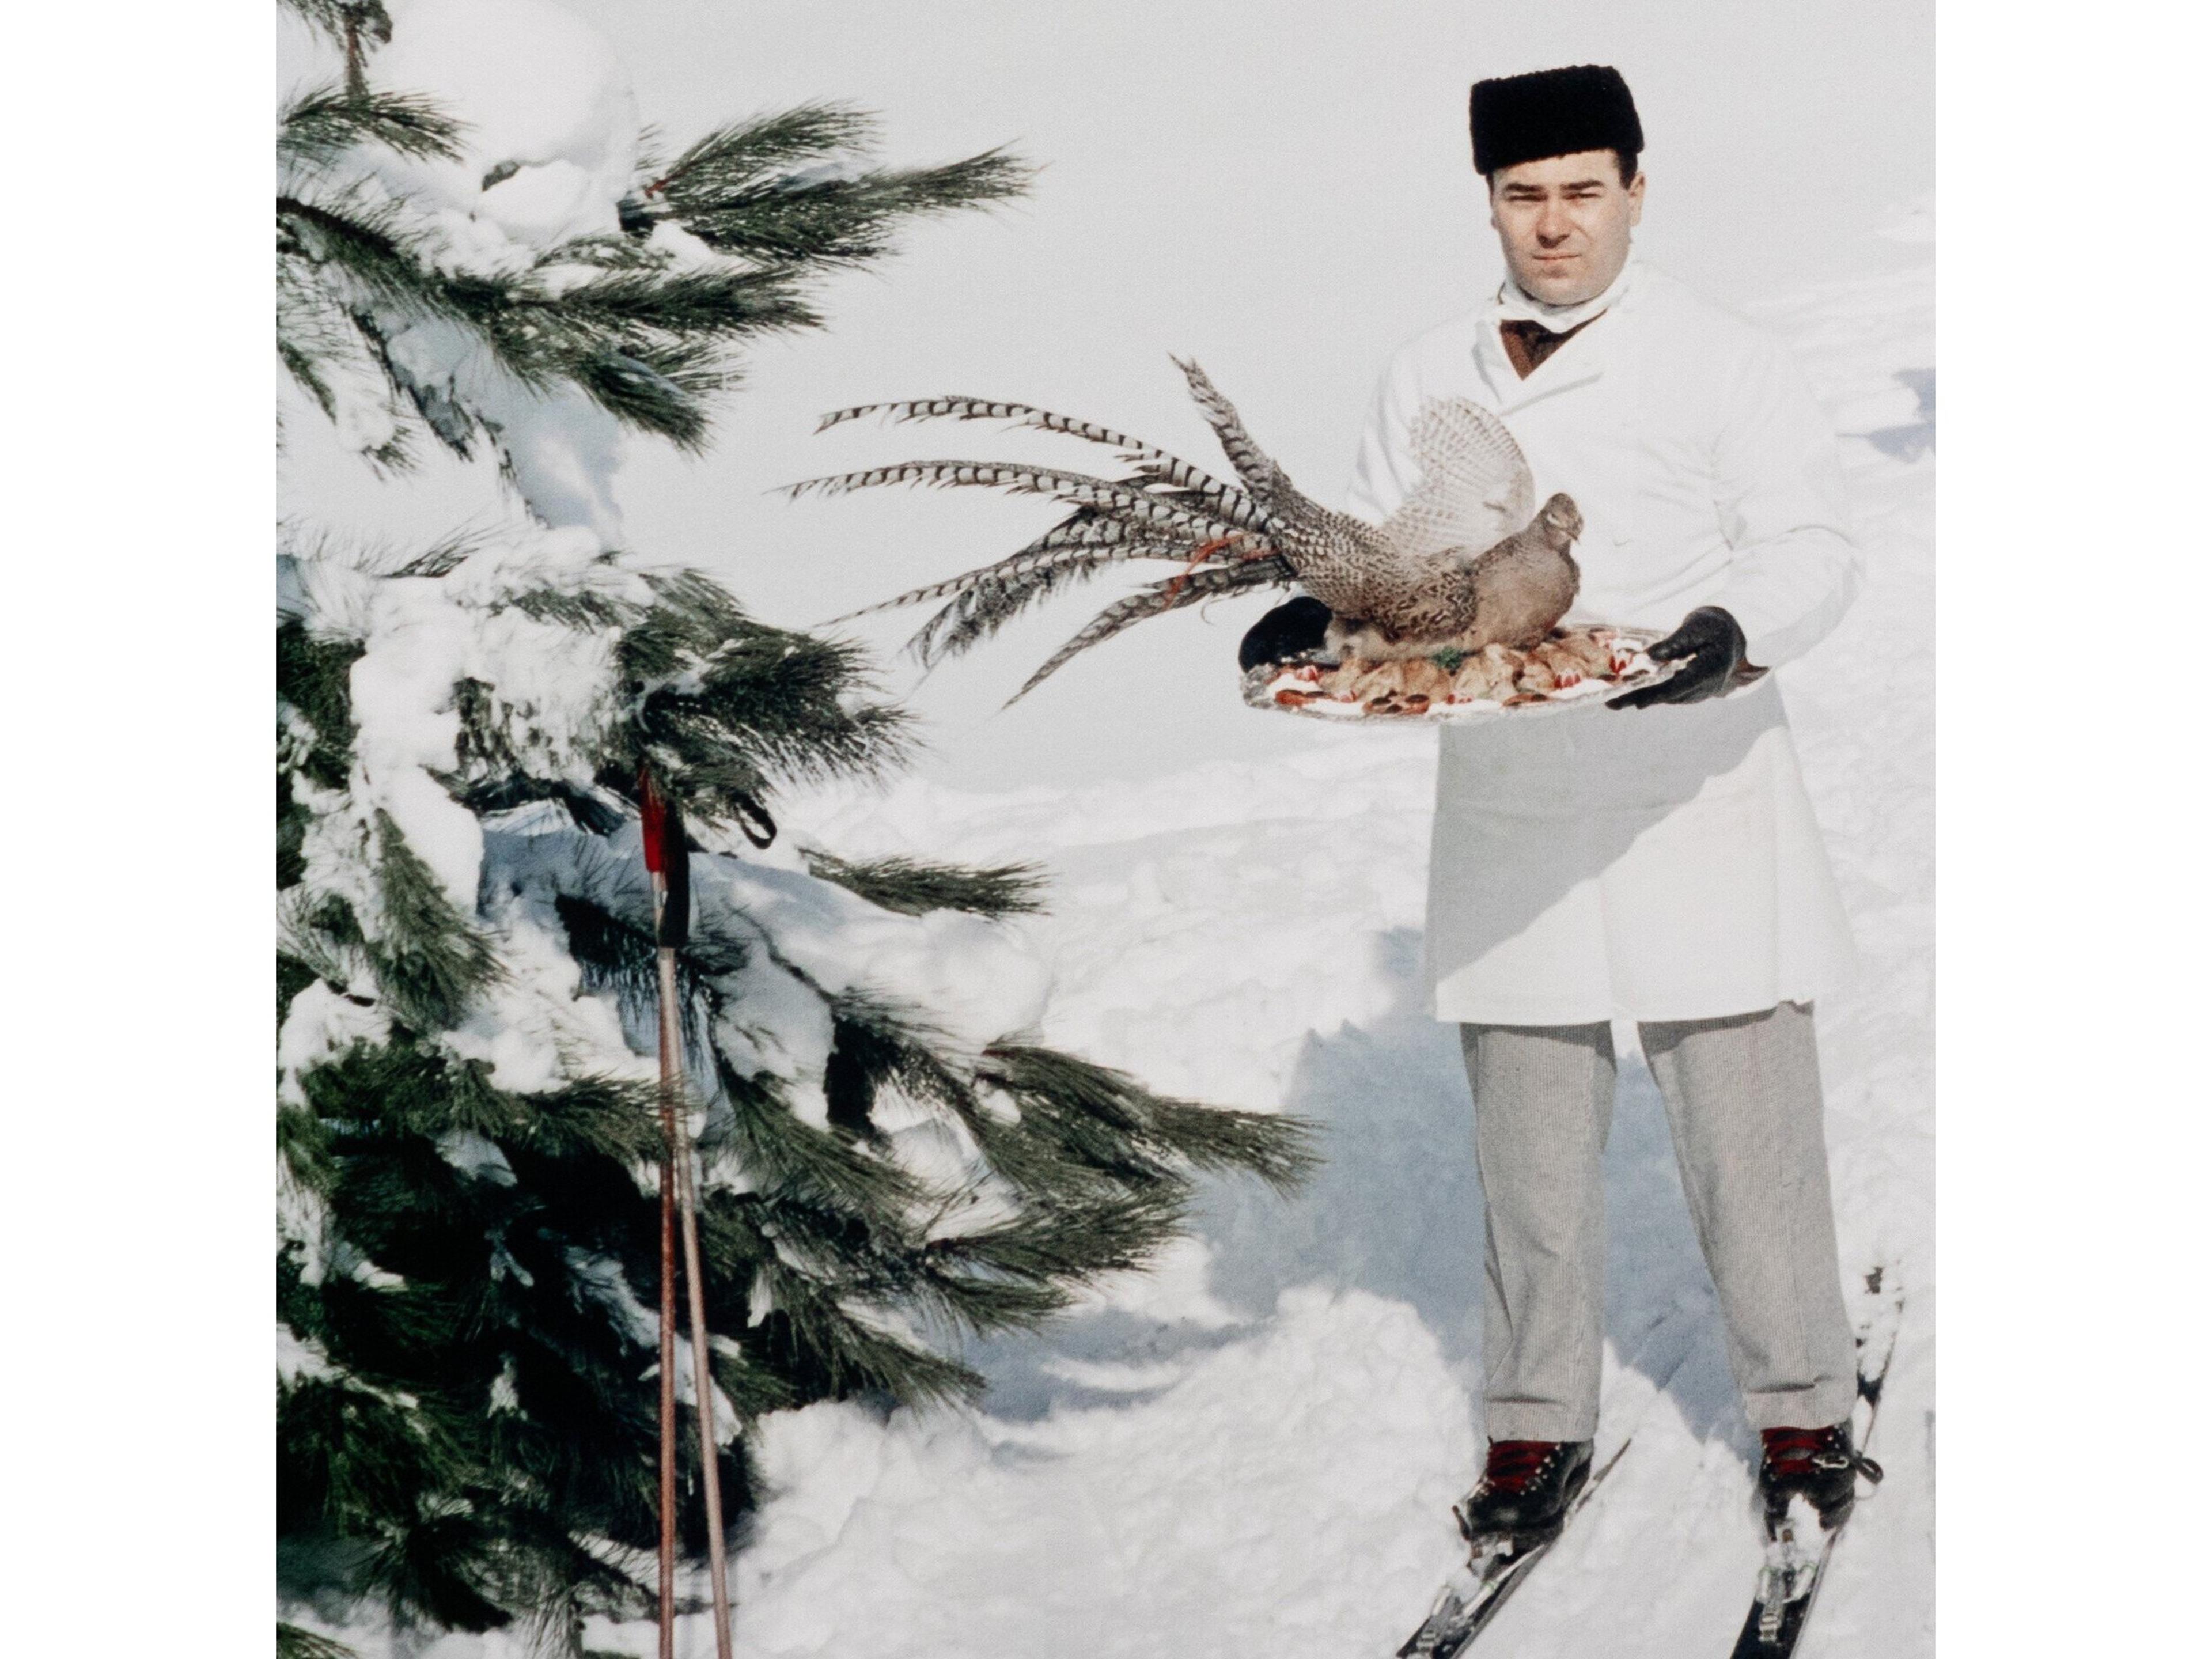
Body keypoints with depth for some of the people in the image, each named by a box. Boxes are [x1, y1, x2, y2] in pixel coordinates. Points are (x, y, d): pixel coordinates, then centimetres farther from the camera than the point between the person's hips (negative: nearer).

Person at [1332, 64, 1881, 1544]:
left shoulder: (1723, 363, -1)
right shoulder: (1433, 379, 10)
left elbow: (1811, 548, -7)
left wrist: (1733, 630, -28)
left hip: (1693, 800, -3)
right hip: (1509, 802, 3)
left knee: (1747, 1115, 0)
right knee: (1529, 1131, 8)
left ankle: (1804, 1411, 15)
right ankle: (1540, 1425, 19)